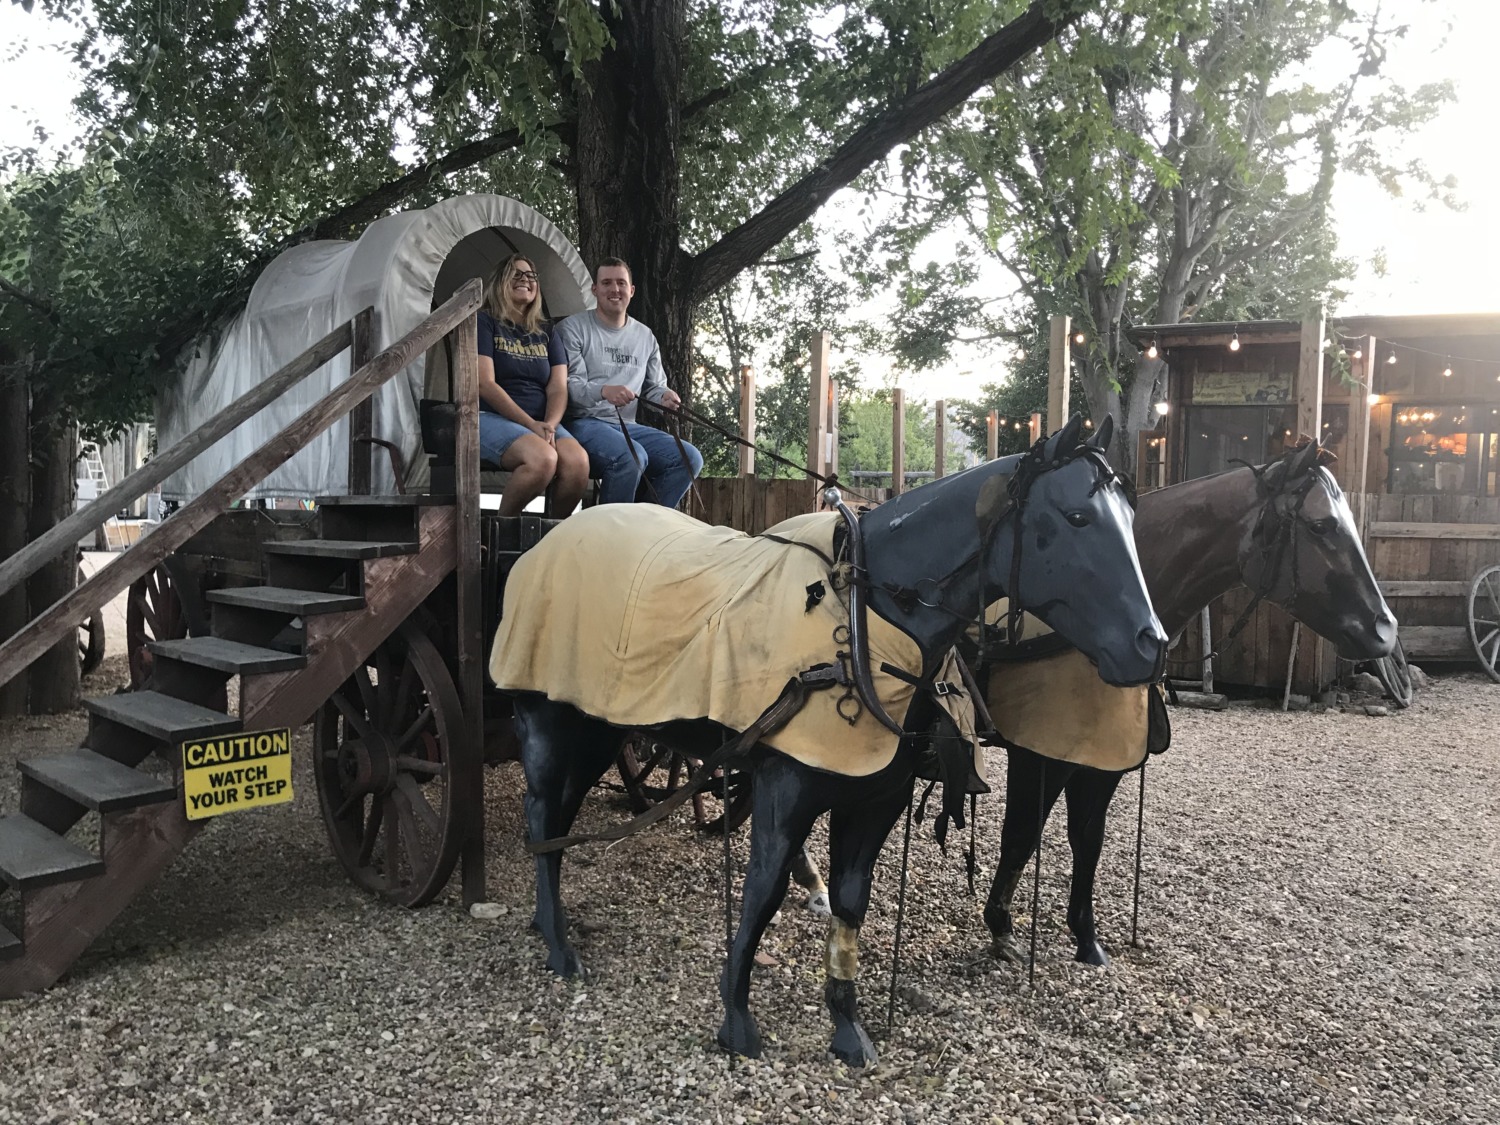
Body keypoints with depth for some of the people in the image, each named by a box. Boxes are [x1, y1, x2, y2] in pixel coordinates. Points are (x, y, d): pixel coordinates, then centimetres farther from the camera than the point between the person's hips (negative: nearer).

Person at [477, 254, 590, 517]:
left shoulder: (547, 335, 21)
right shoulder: (485, 323, 5)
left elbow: (558, 389, 8)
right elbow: (485, 384, -7)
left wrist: (549, 425, -14)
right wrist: (531, 425, -15)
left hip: (543, 423, 4)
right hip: (491, 417, -4)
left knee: (578, 462, -29)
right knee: (543, 458, -36)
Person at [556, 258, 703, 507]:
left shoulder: (645, 336, 19)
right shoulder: (573, 328, 1)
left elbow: (654, 386, 23)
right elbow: (567, 384, -10)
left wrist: (665, 397, -3)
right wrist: (603, 391, -31)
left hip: (628, 426, 6)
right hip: (584, 423, -6)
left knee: (689, 458, -14)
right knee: (632, 457, -36)